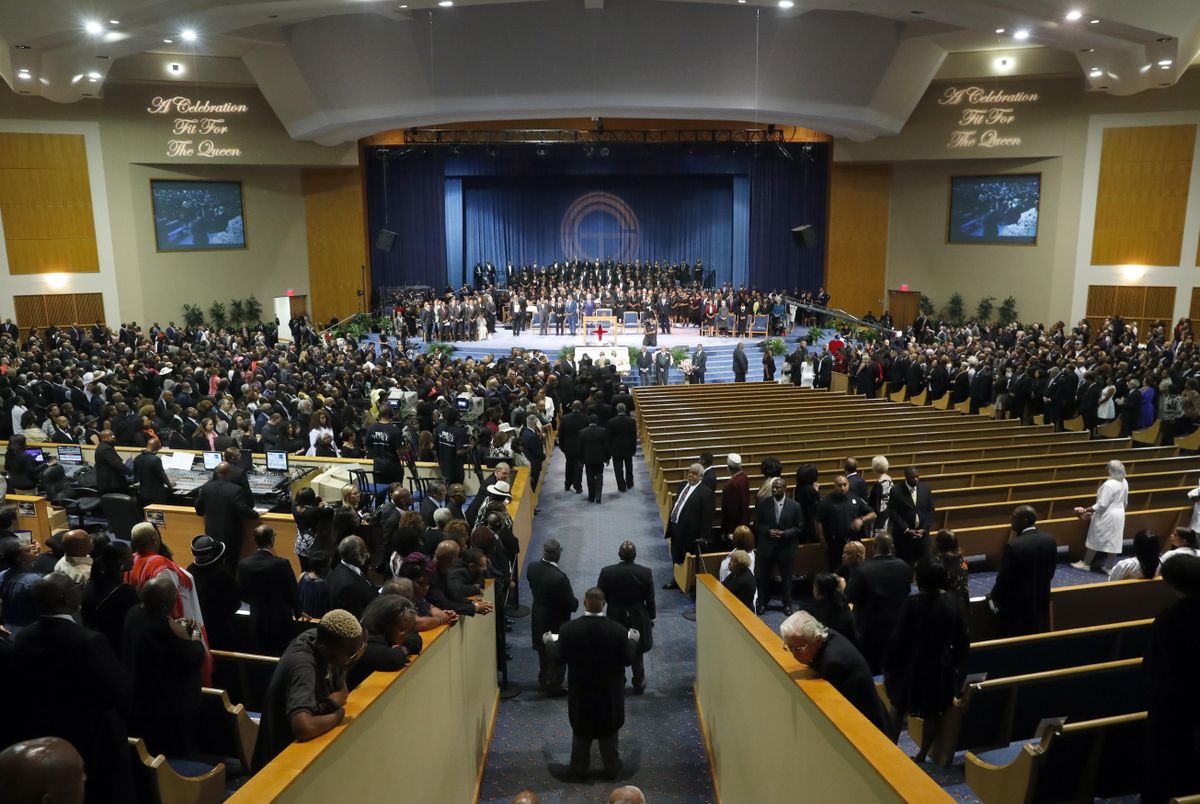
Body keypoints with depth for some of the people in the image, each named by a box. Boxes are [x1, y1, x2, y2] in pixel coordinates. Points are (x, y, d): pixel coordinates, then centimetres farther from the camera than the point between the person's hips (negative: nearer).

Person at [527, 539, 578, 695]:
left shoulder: (532, 568, -15)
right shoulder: (559, 578, -34)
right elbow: (572, 605, -23)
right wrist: (576, 601, -3)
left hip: (538, 619, 6)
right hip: (556, 622, -6)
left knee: (543, 652, 25)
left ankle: (543, 682, 41)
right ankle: (554, 686, 29)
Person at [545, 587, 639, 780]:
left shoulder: (568, 629, -20)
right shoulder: (618, 630, -21)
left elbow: (560, 657, -10)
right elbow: (627, 659, -12)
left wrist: (550, 641, 9)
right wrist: (633, 640, 6)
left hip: (580, 692, 0)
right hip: (609, 692, 0)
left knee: (580, 729, 21)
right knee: (609, 729, 20)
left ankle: (579, 768, 33)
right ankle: (611, 768, 32)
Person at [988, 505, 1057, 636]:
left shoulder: (1013, 546, -25)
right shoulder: (1050, 540, -5)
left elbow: (1004, 578, -17)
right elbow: (1050, 572, 7)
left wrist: (993, 597, 0)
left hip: (1017, 603, -6)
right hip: (1041, 600, 6)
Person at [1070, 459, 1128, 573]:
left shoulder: (1109, 484, -25)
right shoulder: (1124, 482, 2)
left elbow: (1102, 504, -24)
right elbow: (1125, 502, 13)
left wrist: (1086, 510, -18)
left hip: (1107, 516, -8)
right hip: (1119, 515, 8)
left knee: (1096, 539, 6)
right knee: (1113, 541, 11)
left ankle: (1086, 564, 19)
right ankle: (1109, 567, 18)